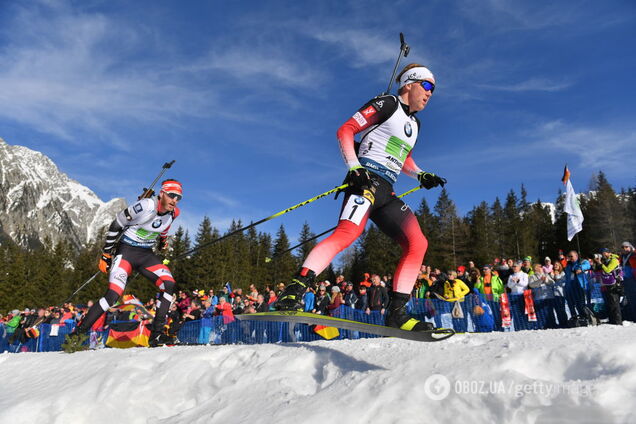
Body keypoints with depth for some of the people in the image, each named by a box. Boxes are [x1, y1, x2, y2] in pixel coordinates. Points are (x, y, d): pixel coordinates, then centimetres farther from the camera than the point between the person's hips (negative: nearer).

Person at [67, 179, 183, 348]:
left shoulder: (173, 213, -3)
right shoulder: (146, 206, -21)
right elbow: (116, 225, -13)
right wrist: (106, 254, -11)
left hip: (146, 255, 5)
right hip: (126, 251, -5)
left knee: (169, 285, -16)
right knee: (113, 295, -18)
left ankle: (156, 335, -9)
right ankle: (78, 333, -2)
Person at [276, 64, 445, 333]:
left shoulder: (414, 124, 28)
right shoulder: (387, 104, 5)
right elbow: (345, 131, -3)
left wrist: (421, 175, 19)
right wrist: (355, 168, -17)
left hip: (386, 193, 8)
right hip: (367, 179, -8)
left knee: (418, 243, -5)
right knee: (349, 232, -31)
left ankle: (396, 312, -4)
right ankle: (295, 291, -34)